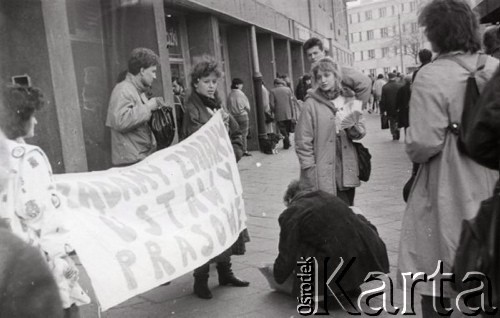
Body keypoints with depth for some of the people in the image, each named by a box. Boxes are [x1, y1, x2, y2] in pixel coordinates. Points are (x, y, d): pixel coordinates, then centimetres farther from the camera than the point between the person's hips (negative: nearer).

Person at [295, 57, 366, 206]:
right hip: (322, 176, -4)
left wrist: (353, 127, -12)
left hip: (347, 170, 4)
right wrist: (310, 170, -12)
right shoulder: (311, 104, -5)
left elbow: (361, 132, 11)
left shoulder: (349, 100, 9)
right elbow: (302, 141, -7)